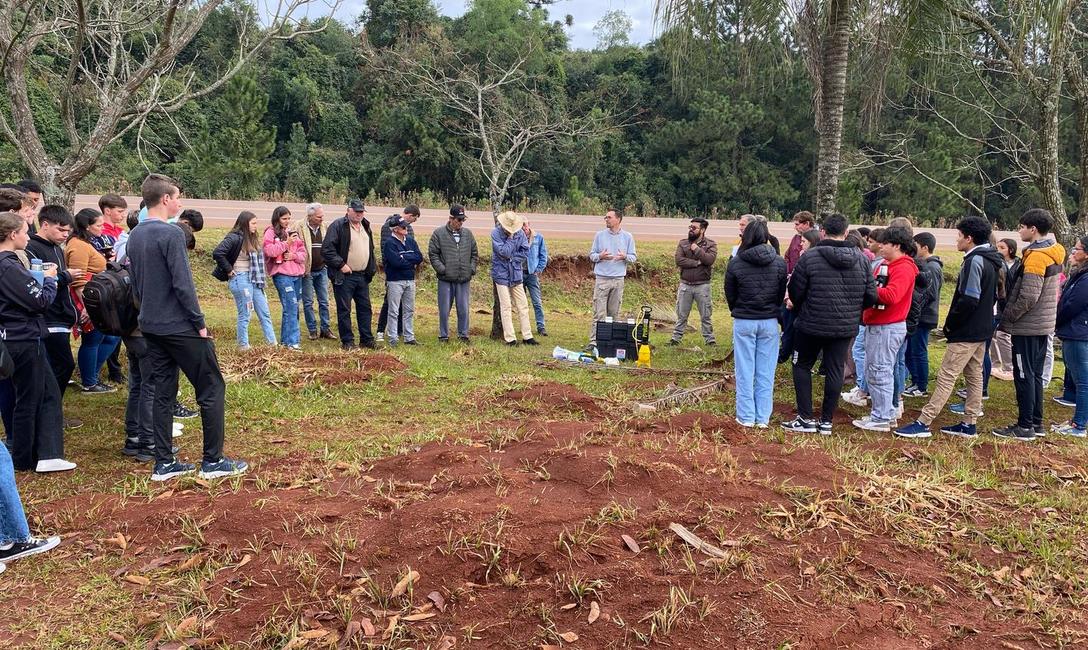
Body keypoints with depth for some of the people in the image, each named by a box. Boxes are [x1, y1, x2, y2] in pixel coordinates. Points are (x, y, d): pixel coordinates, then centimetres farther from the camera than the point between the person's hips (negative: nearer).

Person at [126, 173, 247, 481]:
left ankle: (164, 463, 14)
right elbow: (182, 283, -20)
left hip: (151, 326, 8)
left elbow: (135, 284, 17)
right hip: (180, 326, -8)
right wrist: (200, 322, -13)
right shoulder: (171, 233, -16)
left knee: (163, 392, 12)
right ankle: (213, 460, 5)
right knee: (211, 389, 2)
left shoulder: (134, 236, 10)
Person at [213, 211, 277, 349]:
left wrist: (260, 278, 7)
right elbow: (217, 253, -23)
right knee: (245, 315, 0)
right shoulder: (234, 238, -13)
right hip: (241, 280, -8)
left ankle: (273, 344, 12)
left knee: (265, 314, 8)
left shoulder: (251, 239, 11)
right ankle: (243, 347, 11)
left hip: (254, 280, 8)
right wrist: (229, 270, -15)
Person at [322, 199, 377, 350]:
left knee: (365, 308, 10)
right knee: (344, 310, 0)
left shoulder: (365, 226, 15)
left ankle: (367, 340, 18)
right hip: (344, 276, -7)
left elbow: (370, 249, 27)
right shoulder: (338, 226, -10)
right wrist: (341, 264, -17)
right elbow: (327, 249, -15)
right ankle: (347, 341, 8)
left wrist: (372, 268, 15)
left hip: (362, 276, 7)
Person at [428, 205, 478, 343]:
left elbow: (475, 253, 17)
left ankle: (463, 335, 18)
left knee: (464, 309, 6)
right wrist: (441, 268, -11)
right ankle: (443, 336, 16)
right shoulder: (439, 233, -2)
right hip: (446, 280, -3)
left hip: (464, 280, 3)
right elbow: (432, 254, -3)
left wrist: (472, 268, 4)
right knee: (444, 310, 5)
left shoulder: (468, 234, 10)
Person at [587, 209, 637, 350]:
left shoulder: (628, 237, 7)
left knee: (614, 313, 6)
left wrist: (625, 257, -13)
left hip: (618, 279, 1)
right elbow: (591, 255, 9)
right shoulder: (599, 235, 6)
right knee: (599, 313, -7)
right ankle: (594, 341, -7)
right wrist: (600, 256, -13)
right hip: (602, 278, -1)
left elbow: (633, 258, 9)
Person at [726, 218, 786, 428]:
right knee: (766, 373, 8)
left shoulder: (735, 263, -8)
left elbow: (730, 295, 1)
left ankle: (746, 417, 11)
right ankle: (763, 418, 12)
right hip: (769, 322, 2)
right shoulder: (779, 263, -4)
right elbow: (781, 294, 5)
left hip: (744, 322, -1)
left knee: (745, 372, 7)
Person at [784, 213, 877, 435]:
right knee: (835, 371, 10)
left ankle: (805, 418, 9)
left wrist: (801, 310, 13)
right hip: (846, 327, 3)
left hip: (812, 325, -3)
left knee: (802, 367, 12)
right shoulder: (862, 260, -1)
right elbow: (871, 296, 2)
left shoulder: (810, 257, -13)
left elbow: (795, 291, -8)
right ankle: (826, 421, 15)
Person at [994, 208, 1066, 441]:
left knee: (1024, 376, -2)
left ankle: (1025, 427, 3)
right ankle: (1036, 423, 22)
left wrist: (1007, 317, -10)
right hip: (1043, 325, 9)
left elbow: (1028, 296, -23)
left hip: (1027, 327, -9)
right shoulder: (1054, 253, 11)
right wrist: (1011, 317, 14)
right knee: (1035, 375, 15)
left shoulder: (1036, 256, -19)